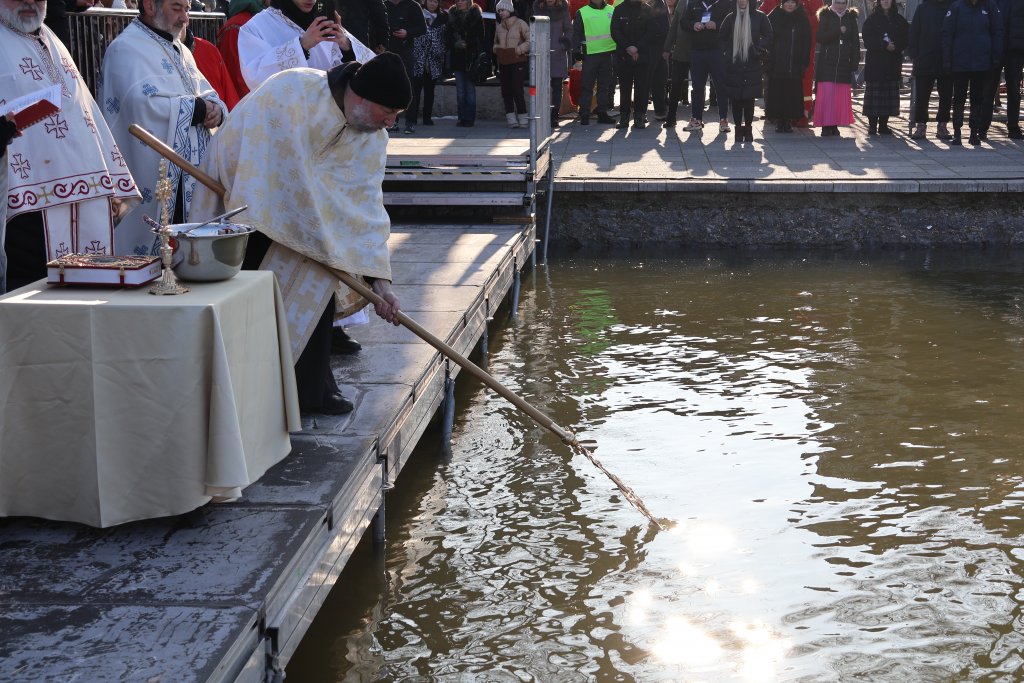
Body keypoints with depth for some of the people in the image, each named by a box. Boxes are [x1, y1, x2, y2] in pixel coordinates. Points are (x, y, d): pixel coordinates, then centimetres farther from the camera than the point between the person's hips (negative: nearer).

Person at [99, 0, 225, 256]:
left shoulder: (179, 49, 20)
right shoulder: (127, 49, -7)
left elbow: (210, 95, 20)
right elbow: (148, 105, -23)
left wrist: (215, 109, -5)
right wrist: (199, 108, -10)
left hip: (193, 182, 8)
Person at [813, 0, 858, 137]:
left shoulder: (851, 18, 11)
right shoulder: (826, 16, 5)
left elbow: (855, 43, 10)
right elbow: (819, 37, -6)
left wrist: (855, 64, 2)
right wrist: (838, 31, -15)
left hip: (844, 64, 2)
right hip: (827, 64, -2)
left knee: (842, 96, -2)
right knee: (826, 94, -10)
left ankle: (835, 126, 4)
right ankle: (826, 126, -8)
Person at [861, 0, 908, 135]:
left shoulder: (899, 20, 13)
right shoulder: (871, 19, 5)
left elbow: (906, 39, 7)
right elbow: (868, 39, -6)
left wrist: (895, 46, -12)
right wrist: (885, 45, -16)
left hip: (893, 63, 3)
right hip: (875, 63, -3)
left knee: (890, 94, 0)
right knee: (874, 94, -6)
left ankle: (883, 125, 6)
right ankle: (872, 125, -2)